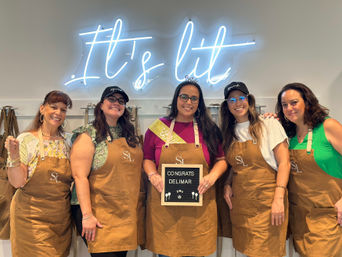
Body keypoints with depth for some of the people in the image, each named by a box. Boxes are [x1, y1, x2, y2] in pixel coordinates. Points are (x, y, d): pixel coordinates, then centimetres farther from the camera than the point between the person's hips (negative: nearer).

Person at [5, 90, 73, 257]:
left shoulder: (66, 143, 5)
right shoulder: (27, 139, -7)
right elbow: (17, 182, -11)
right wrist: (14, 156, -24)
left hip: (61, 217, 4)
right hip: (32, 217, -4)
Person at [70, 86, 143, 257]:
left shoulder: (129, 134, 11)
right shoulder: (89, 135, -7)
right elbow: (80, 177, -13)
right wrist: (87, 215, -18)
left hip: (126, 214, 6)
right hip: (98, 214, -6)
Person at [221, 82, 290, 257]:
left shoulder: (269, 125, -6)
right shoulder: (229, 133, 10)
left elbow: (284, 163, -9)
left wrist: (279, 199, -17)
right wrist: (227, 185, 1)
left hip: (266, 202, -5)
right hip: (239, 202, 5)